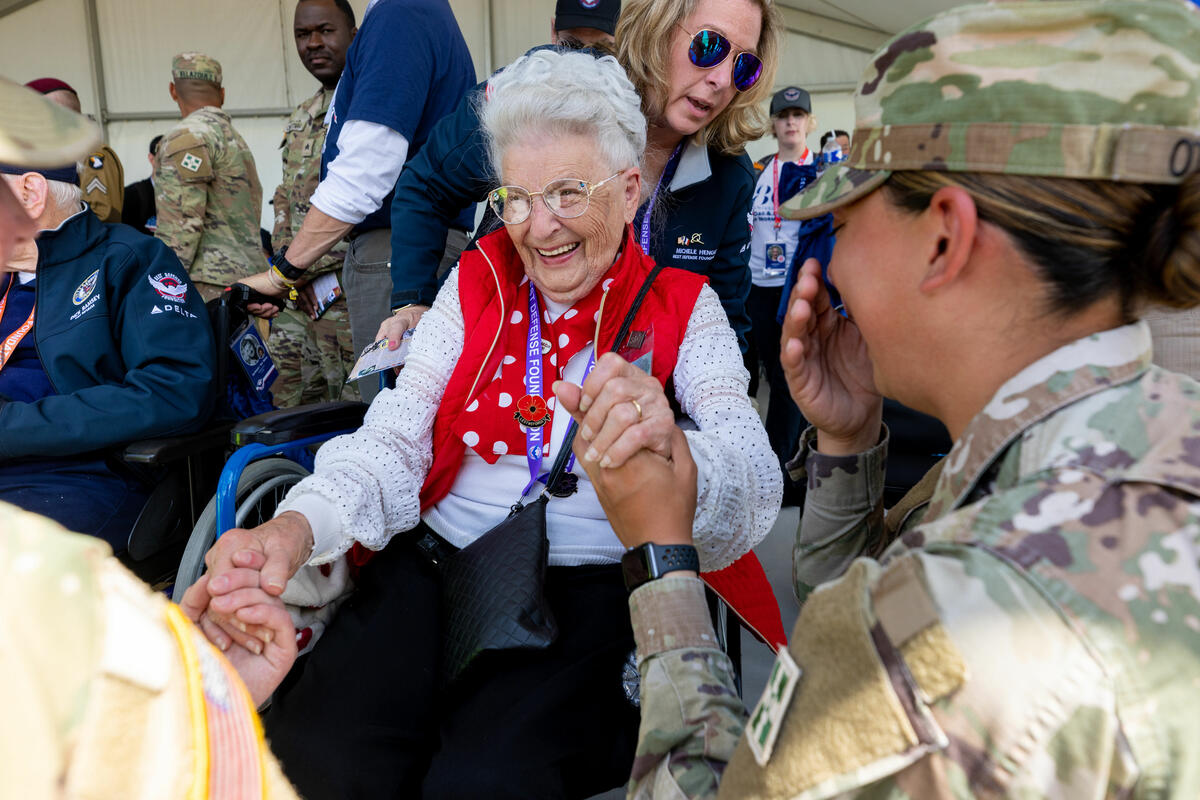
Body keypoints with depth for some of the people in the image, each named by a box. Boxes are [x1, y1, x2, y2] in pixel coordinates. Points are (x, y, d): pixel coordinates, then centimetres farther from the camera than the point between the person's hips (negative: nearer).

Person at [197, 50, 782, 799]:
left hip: (592, 594, -2)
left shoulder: (682, 308, 3)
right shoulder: (478, 281, 10)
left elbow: (757, 490, -13)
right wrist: (297, 525, -19)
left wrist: (671, 452, -38)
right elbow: (392, 441, 3)